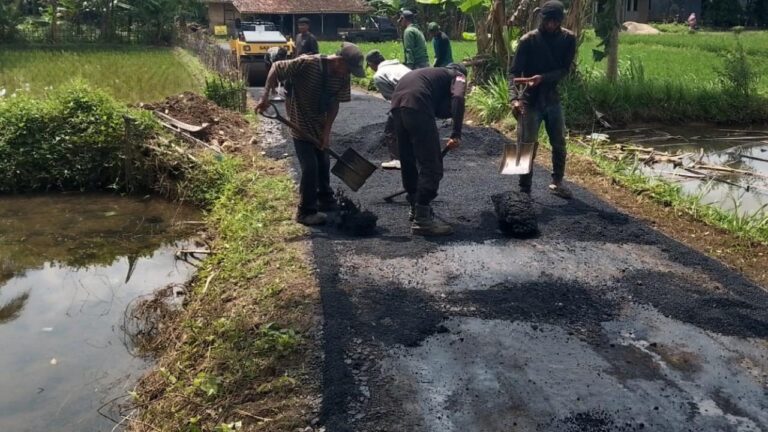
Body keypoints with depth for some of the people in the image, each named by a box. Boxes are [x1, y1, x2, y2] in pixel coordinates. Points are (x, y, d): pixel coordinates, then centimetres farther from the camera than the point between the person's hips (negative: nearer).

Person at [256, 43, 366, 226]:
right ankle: (306, 212, 4)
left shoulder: (342, 76, -11)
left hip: (319, 127, 6)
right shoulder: (307, 64, -28)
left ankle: (325, 200, 36)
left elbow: (334, 103, -5)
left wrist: (327, 131, -12)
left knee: (323, 164, 16)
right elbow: (276, 68, -18)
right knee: (310, 167, -9)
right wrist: (266, 96, -24)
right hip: (300, 126, -6)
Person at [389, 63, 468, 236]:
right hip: (417, 105, -8)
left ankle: (416, 208, 33)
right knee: (432, 165, -3)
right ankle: (421, 219, -4)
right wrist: (456, 134, -9)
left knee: (408, 162, 20)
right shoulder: (458, 76, 21)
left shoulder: (434, 73, 41)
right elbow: (458, 98, -6)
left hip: (397, 103, 8)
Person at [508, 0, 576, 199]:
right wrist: (514, 98, -33)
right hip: (530, 100, -3)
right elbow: (514, 71, -17)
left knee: (559, 144, 12)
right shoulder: (528, 40, -13)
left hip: (552, 99, 4)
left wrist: (543, 78, -27)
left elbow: (565, 69, -9)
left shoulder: (568, 39, -4)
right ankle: (524, 190, 8)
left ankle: (557, 182, 31)